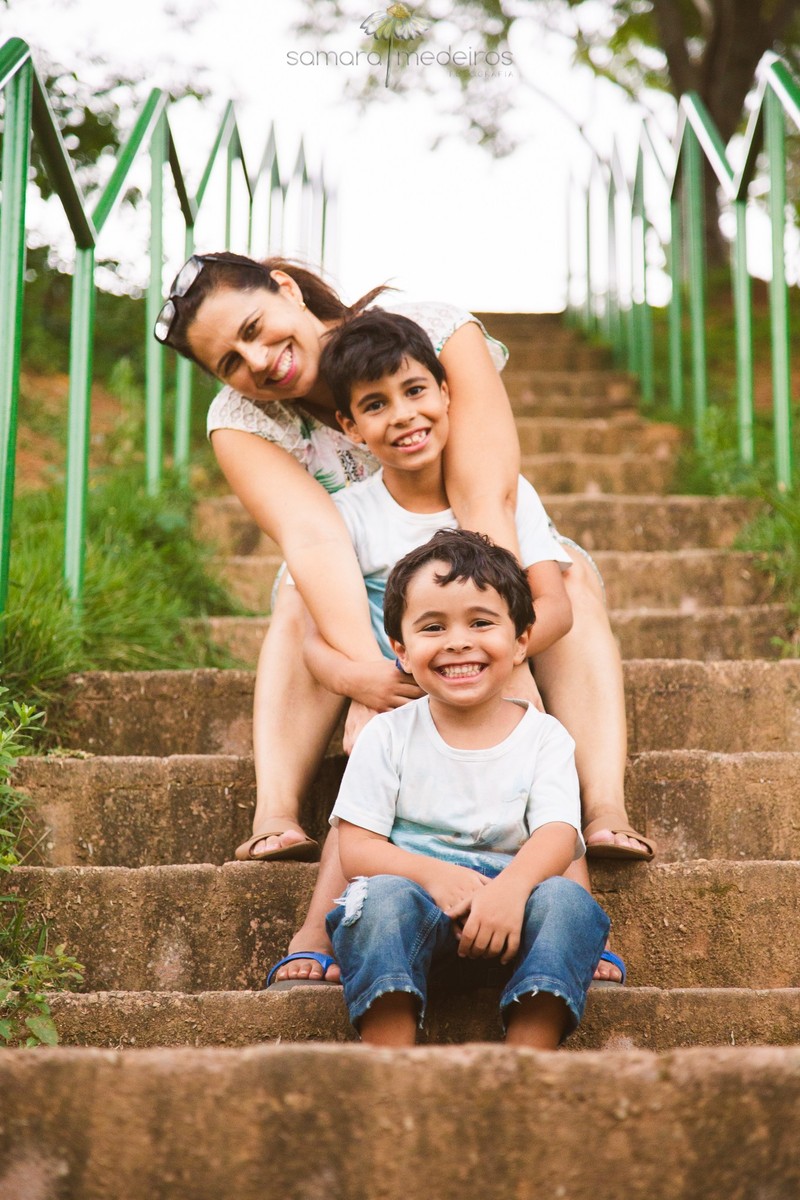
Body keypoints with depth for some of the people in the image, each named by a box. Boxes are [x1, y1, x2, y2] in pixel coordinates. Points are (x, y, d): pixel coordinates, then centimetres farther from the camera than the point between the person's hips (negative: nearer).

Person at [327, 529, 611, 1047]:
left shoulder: (544, 737, 6)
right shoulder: (389, 736, 6)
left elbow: (558, 834, -9)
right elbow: (357, 848, -1)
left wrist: (510, 887, -33)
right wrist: (434, 876, -23)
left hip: (509, 899, 1)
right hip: (417, 886, 0)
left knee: (566, 901, -29)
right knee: (384, 897, -33)